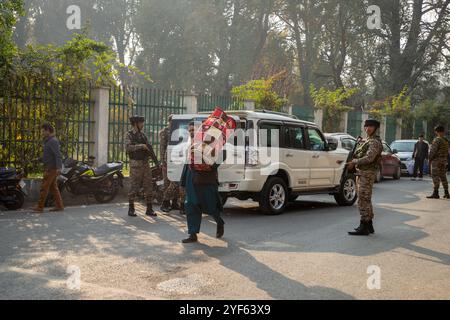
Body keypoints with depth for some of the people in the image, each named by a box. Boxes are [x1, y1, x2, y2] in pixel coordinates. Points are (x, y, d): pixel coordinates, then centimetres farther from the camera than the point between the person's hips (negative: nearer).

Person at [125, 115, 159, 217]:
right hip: (136, 164, -6)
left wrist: (156, 161, 12)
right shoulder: (129, 135, -3)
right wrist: (141, 146, -23)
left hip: (145, 164, 6)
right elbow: (128, 147, -20)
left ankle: (149, 209, 11)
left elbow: (149, 149, 17)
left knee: (148, 186, 5)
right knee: (134, 187, -3)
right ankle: (131, 209, 8)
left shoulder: (143, 135, 15)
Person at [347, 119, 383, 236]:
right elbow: (360, 154, 24)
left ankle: (364, 227, -7)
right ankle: (369, 225, 22)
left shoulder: (375, 142, -13)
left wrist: (354, 162, -17)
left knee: (363, 200, -10)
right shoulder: (368, 141, 19)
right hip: (363, 172, 11)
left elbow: (369, 158, -25)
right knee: (366, 200, 15)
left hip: (367, 173, -11)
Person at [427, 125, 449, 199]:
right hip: (444, 160, 8)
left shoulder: (437, 140, -14)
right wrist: (446, 159, 20)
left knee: (435, 176, -6)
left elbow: (433, 151, -17)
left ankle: (436, 193, -9)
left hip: (436, 160, -8)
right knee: (443, 176, 13)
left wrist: (430, 159, -8)